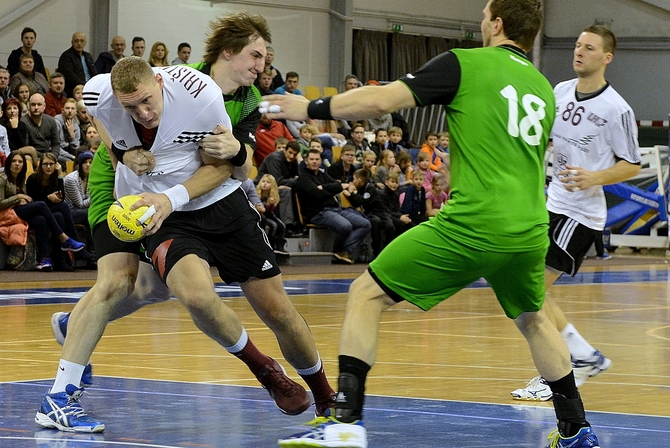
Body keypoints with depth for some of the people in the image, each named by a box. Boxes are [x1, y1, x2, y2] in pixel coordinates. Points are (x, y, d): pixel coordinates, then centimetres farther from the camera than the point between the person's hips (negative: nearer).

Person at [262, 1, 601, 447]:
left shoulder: (466, 63, 0)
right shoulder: (543, 89, 18)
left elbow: (380, 100, -6)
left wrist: (311, 108, 6)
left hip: (473, 223, -6)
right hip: (531, 228, 6)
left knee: (366, 295, 3)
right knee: (533, 319, 32)